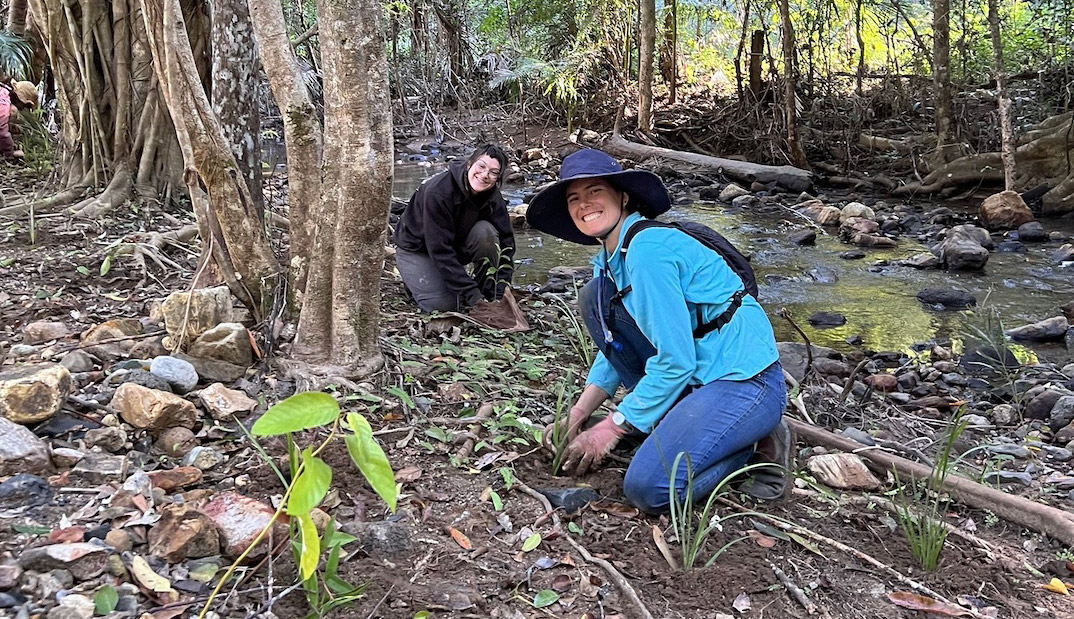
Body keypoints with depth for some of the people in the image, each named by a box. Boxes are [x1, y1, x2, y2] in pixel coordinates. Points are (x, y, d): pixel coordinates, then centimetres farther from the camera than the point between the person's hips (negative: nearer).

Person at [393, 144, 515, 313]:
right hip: (417, 249, -4)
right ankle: (415, 278, 9)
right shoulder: (438, 192, -33)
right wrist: (472, 296, -36)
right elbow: (440, 250, -34)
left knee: (485, 231, -26)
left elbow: (506, 242, -15)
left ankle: (490, 296, -12)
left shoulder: (493, 198, -16)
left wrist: (501, 290, -27)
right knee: (444, 304, -23)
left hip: (457, 245, 4)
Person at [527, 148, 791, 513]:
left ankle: (758, 441, 2)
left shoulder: (647, 249, -20)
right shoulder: (610, 259, 9)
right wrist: (579, 413, 4)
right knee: (595, 297, -1)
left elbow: (675, 361, -22)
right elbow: (615, 345, 16)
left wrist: (612, 428, -13)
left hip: (745, 381, -9)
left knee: (648, 489, -22)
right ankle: (673, 418, 4)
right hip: (696, 373, 9)